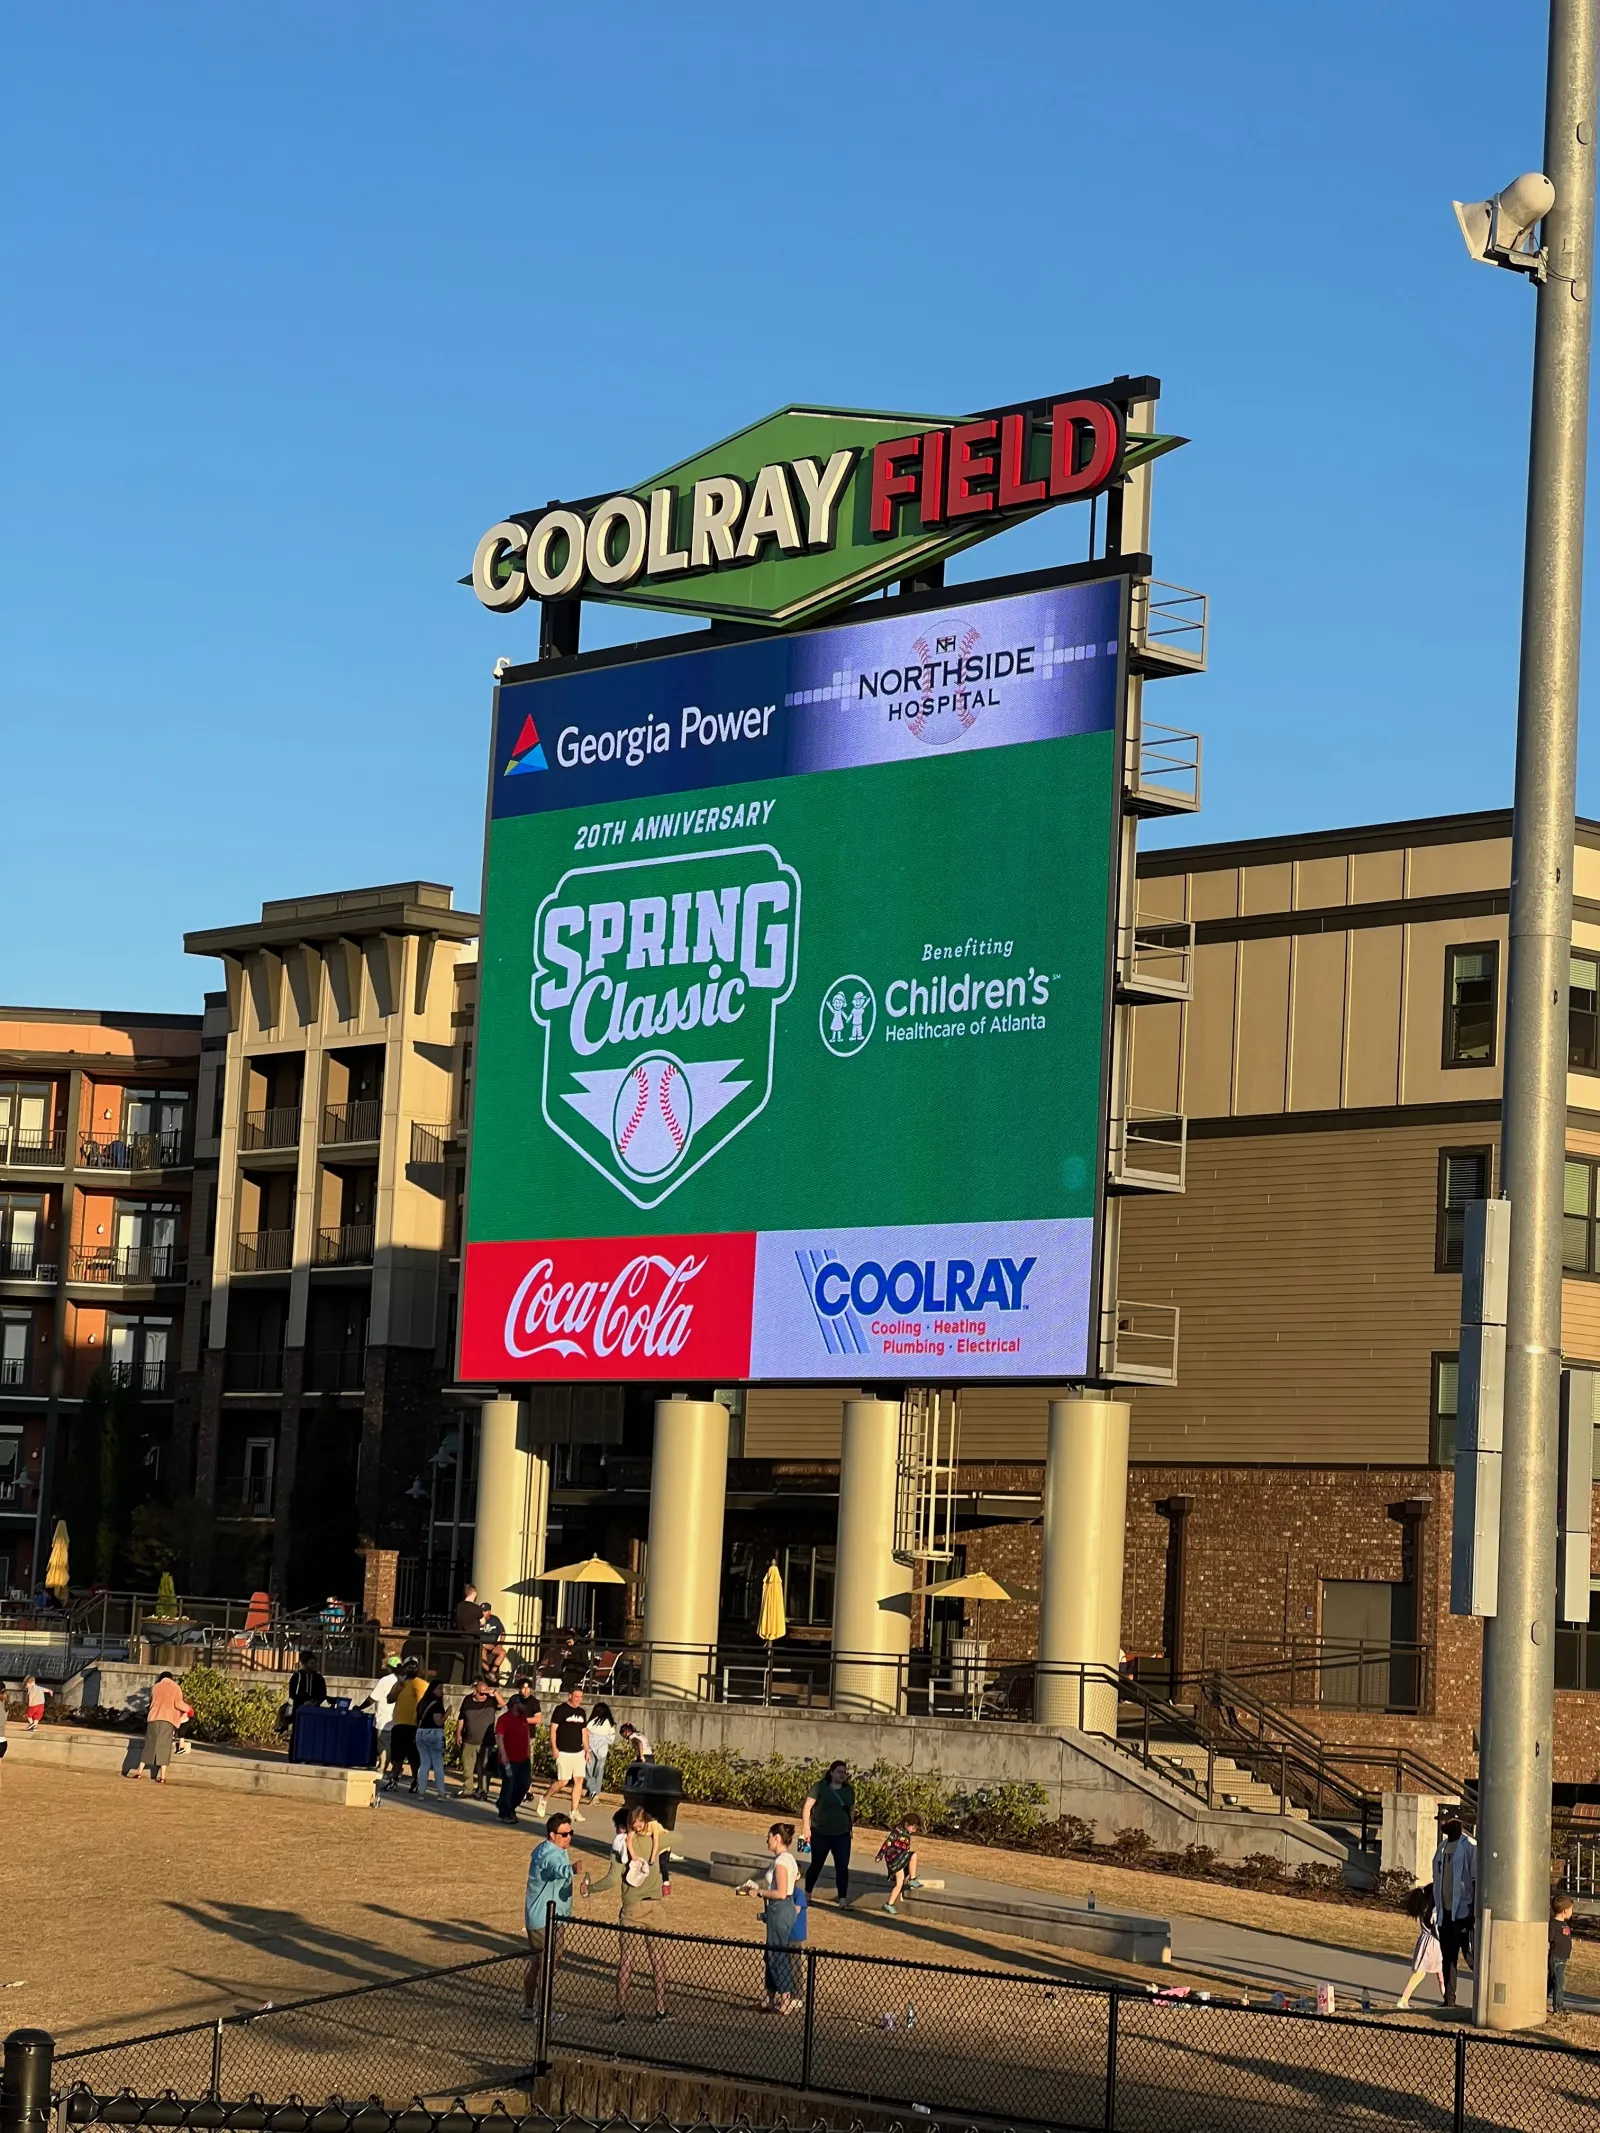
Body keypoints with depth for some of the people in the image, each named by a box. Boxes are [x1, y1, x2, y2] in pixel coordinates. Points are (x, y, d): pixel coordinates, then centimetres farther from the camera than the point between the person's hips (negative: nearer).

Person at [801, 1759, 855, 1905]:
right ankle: (807, 1895, 25)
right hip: (820, 1834, -3)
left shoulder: (849, 1789, 5)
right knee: (816, 1864, 8)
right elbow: (807, 1807, -11)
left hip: (842, 1835, 3)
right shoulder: (820, 1787, -9)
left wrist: (850, 1827, 13)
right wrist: (806, 1827, -17)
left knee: (842, 1867, -4)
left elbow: (851, 1809, 17)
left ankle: (843, 1900, -2)